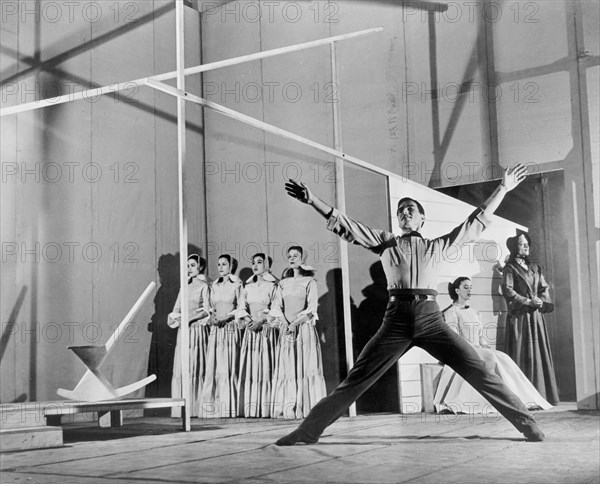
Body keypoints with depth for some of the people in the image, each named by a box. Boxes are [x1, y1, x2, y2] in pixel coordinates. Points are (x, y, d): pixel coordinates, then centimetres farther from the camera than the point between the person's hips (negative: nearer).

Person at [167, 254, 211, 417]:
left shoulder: (204, 286, 1)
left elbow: (206, 311, -7)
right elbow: (176, 309, 17)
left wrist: (189, 318, -14)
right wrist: (177, 318, -4)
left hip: (197, 329, -6)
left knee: (195, 367, -7)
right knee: (180, 369, 0)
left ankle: (194, 408, -5)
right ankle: (181, 408, 3)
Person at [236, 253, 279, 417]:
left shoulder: (273, 285, 2)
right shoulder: (247, 286, 16)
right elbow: (241, 307, 8)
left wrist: (260, 321, -17)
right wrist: (247, 319, -11)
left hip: (267, 329, -4)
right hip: (250, 330, 5)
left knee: (266, 367, -7)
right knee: (249, 368, 0)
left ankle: (266, 409, -7)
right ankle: (249, 409, 1)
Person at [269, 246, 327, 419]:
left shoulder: (310, 281, 3)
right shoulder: (283, 283, 16)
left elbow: (311, 308, -4)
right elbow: (277, 306, 9)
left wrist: (296, 322, -16)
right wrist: (283, 322, -9)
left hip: (304, 327, -4)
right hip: (286, 329, 4)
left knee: (307, 367, -6)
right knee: (287, 369, -2)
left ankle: (308, 408, -6)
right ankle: (289, 409, -3)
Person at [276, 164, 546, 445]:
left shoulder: (438, 246, 18)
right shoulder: (385, 242, 17)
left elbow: (478, 221, 19)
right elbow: (346, 226, 11)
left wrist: (503, 189, 16)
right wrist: (313, 200, 1)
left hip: (430, 319, 0)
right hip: (396, 319, 0)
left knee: (479, 372, -7)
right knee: (356, 380, -3)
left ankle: (527, 424, 1)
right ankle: (307, 431, 3)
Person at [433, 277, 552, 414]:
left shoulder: (474, 313, 23)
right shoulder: (452, 312, 0)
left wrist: (487, 347, 0)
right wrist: (473, 348, -19)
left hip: (478, 350, 6)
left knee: (503, 358, -21)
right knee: (491, 358, -31)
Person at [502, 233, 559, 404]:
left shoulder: (535, 268, 19)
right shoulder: (510, 268, 1)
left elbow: (544, 289, 17)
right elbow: (508, 291, -10)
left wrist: (541, 301, -4)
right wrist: (528, 302, -14)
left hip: (536, 316, 6)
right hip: (519, 317, -6)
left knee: (539, 354, 1)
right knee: (522, 355, -9)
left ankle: (541, 396, 3)